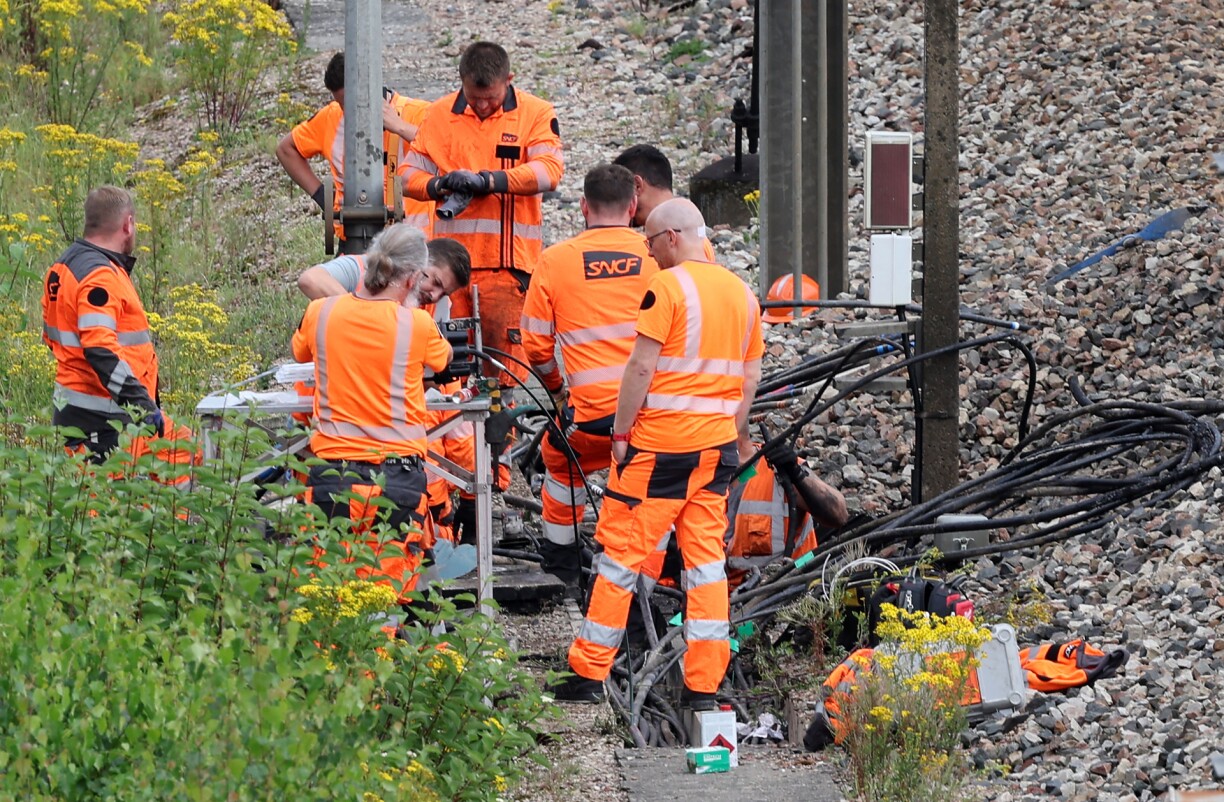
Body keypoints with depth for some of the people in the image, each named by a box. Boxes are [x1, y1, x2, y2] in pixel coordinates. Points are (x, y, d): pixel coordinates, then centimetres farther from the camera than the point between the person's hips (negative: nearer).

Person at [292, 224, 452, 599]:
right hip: (398, 476, -1)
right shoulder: (417, 324, -5)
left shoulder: (320, 313, 2)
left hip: (332, 473, 1)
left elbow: (299, 352, 25)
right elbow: (442, 360, 18)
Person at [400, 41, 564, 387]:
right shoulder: (441, 114, 11)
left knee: (505, 353, -6)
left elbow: (549, 170, -12)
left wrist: (488, 180, -22)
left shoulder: (535, 113, 2)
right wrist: (438, 185, -11)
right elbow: (409, 172, 12)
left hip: (507, 259, -2)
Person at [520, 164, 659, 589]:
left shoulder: (555, 259, 4)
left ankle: (562, 563, 39)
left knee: (560, 461, 32)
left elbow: (535, 345, 7)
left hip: (592, 414, 0)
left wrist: (558, 388, 26)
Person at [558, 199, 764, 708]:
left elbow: (642, 367, -15)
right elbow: (750, 377, 15)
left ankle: (588, 674, 4)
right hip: (716, 446, 6)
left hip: (661, 443, -6)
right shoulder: (741, 292, 11)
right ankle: (704, 683, 4)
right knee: (707, 560, 7)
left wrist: (621, 432, -7)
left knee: (621, 552, 1)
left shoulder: (668, 287, -11)